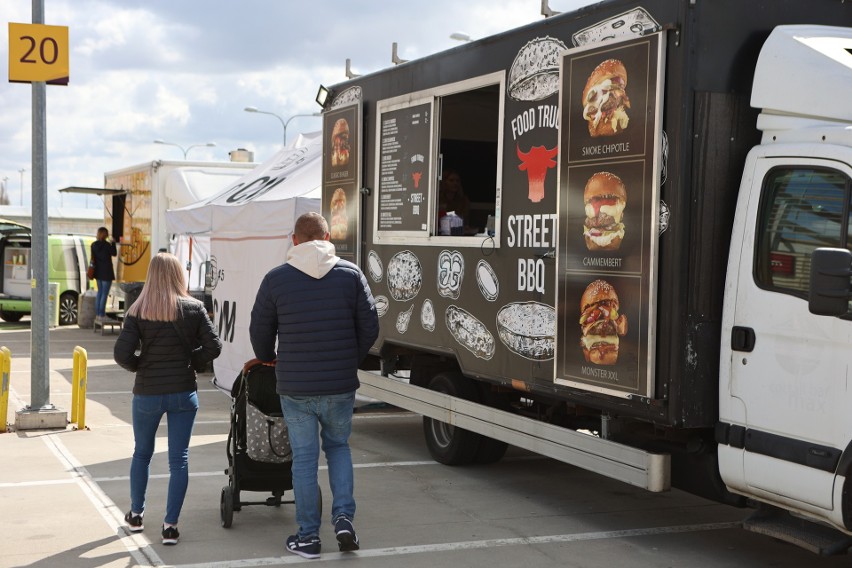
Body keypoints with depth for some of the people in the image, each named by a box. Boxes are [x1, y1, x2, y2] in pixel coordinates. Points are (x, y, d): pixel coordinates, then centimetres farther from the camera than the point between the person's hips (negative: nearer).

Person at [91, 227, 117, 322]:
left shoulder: (94, 245, 3)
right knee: (104, 293, -3)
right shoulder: (107, 245, -17)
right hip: (106, 272, -7)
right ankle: (102, 315, -3)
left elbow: (93, 258, 9)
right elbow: (114, 253, -5)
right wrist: (113, 243, 4)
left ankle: (97, 314, 17)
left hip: (98, 271, 7)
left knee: (100, 292, 15)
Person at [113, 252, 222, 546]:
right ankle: (170, 525, 3)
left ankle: (136, 515, 32)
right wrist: (189, 361, 8)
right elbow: (213, 347, -7)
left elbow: (122, 353, -14)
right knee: (179, 458, 5)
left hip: (147, 393, 1)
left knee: (142, 453, 20)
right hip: (183, 392, 0)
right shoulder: (194, 309, -6)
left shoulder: (138, 311, -8)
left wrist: (141, 366, 5)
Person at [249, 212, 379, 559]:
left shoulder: (276, 279, -5)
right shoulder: (351, 274, -2)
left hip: (295, 387, -1)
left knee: (304, 458, 8)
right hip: (341, 386, 1)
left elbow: (259, 332, 4)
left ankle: (308, 536, 15)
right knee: (338, 446, 21)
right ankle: (344, 517, 8)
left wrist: (268, 362, 24)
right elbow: (370, 328, 0)